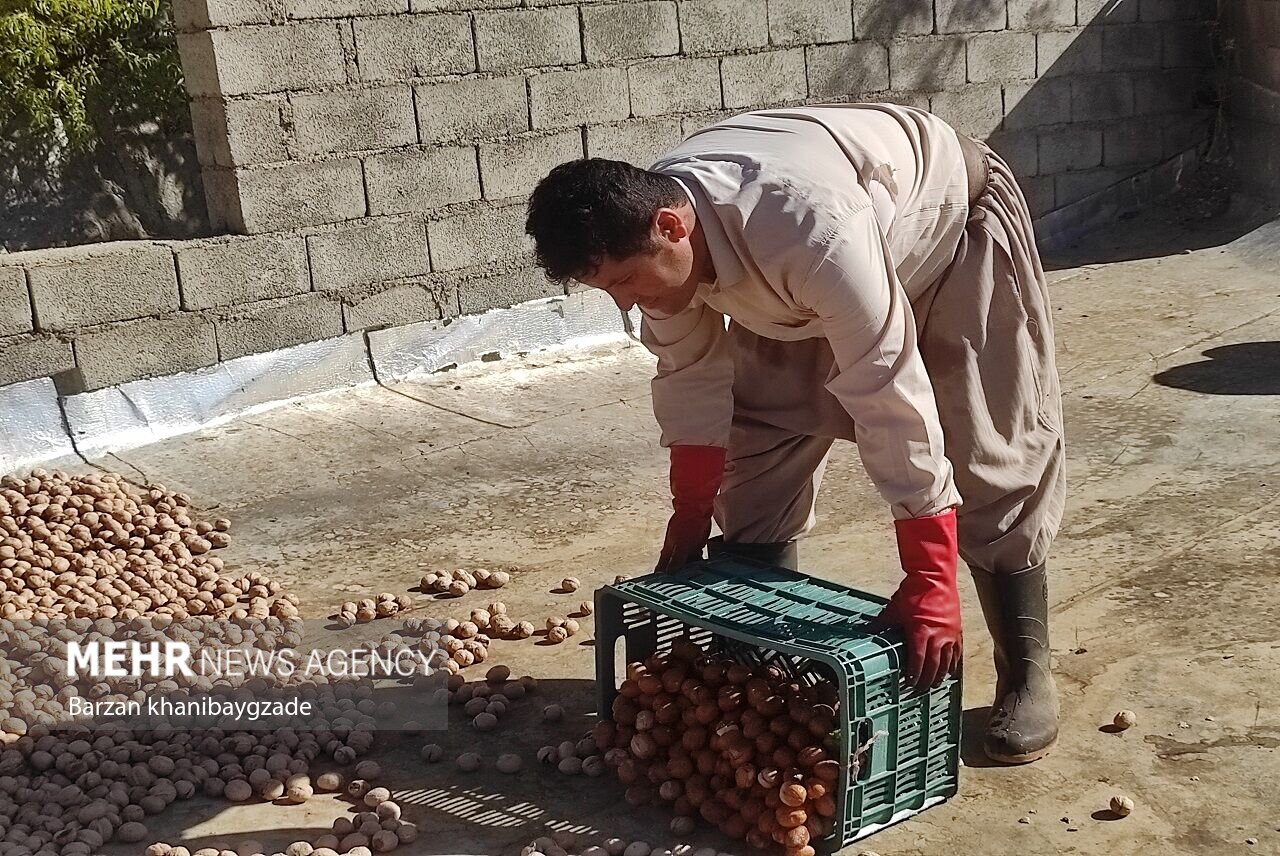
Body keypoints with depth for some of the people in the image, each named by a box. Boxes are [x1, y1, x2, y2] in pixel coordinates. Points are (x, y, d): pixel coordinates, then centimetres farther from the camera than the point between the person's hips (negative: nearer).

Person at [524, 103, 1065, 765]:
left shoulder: (809, 229, -46)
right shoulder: (644, 230, -24)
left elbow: (889, 396, -43)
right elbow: (689, 375, -9)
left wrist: (928, 580, -38)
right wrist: (691, 515, 2)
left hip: (951, 222, -6)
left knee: (991, 457, -8)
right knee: (762, 438, -1)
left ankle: (1026, 677, 6)